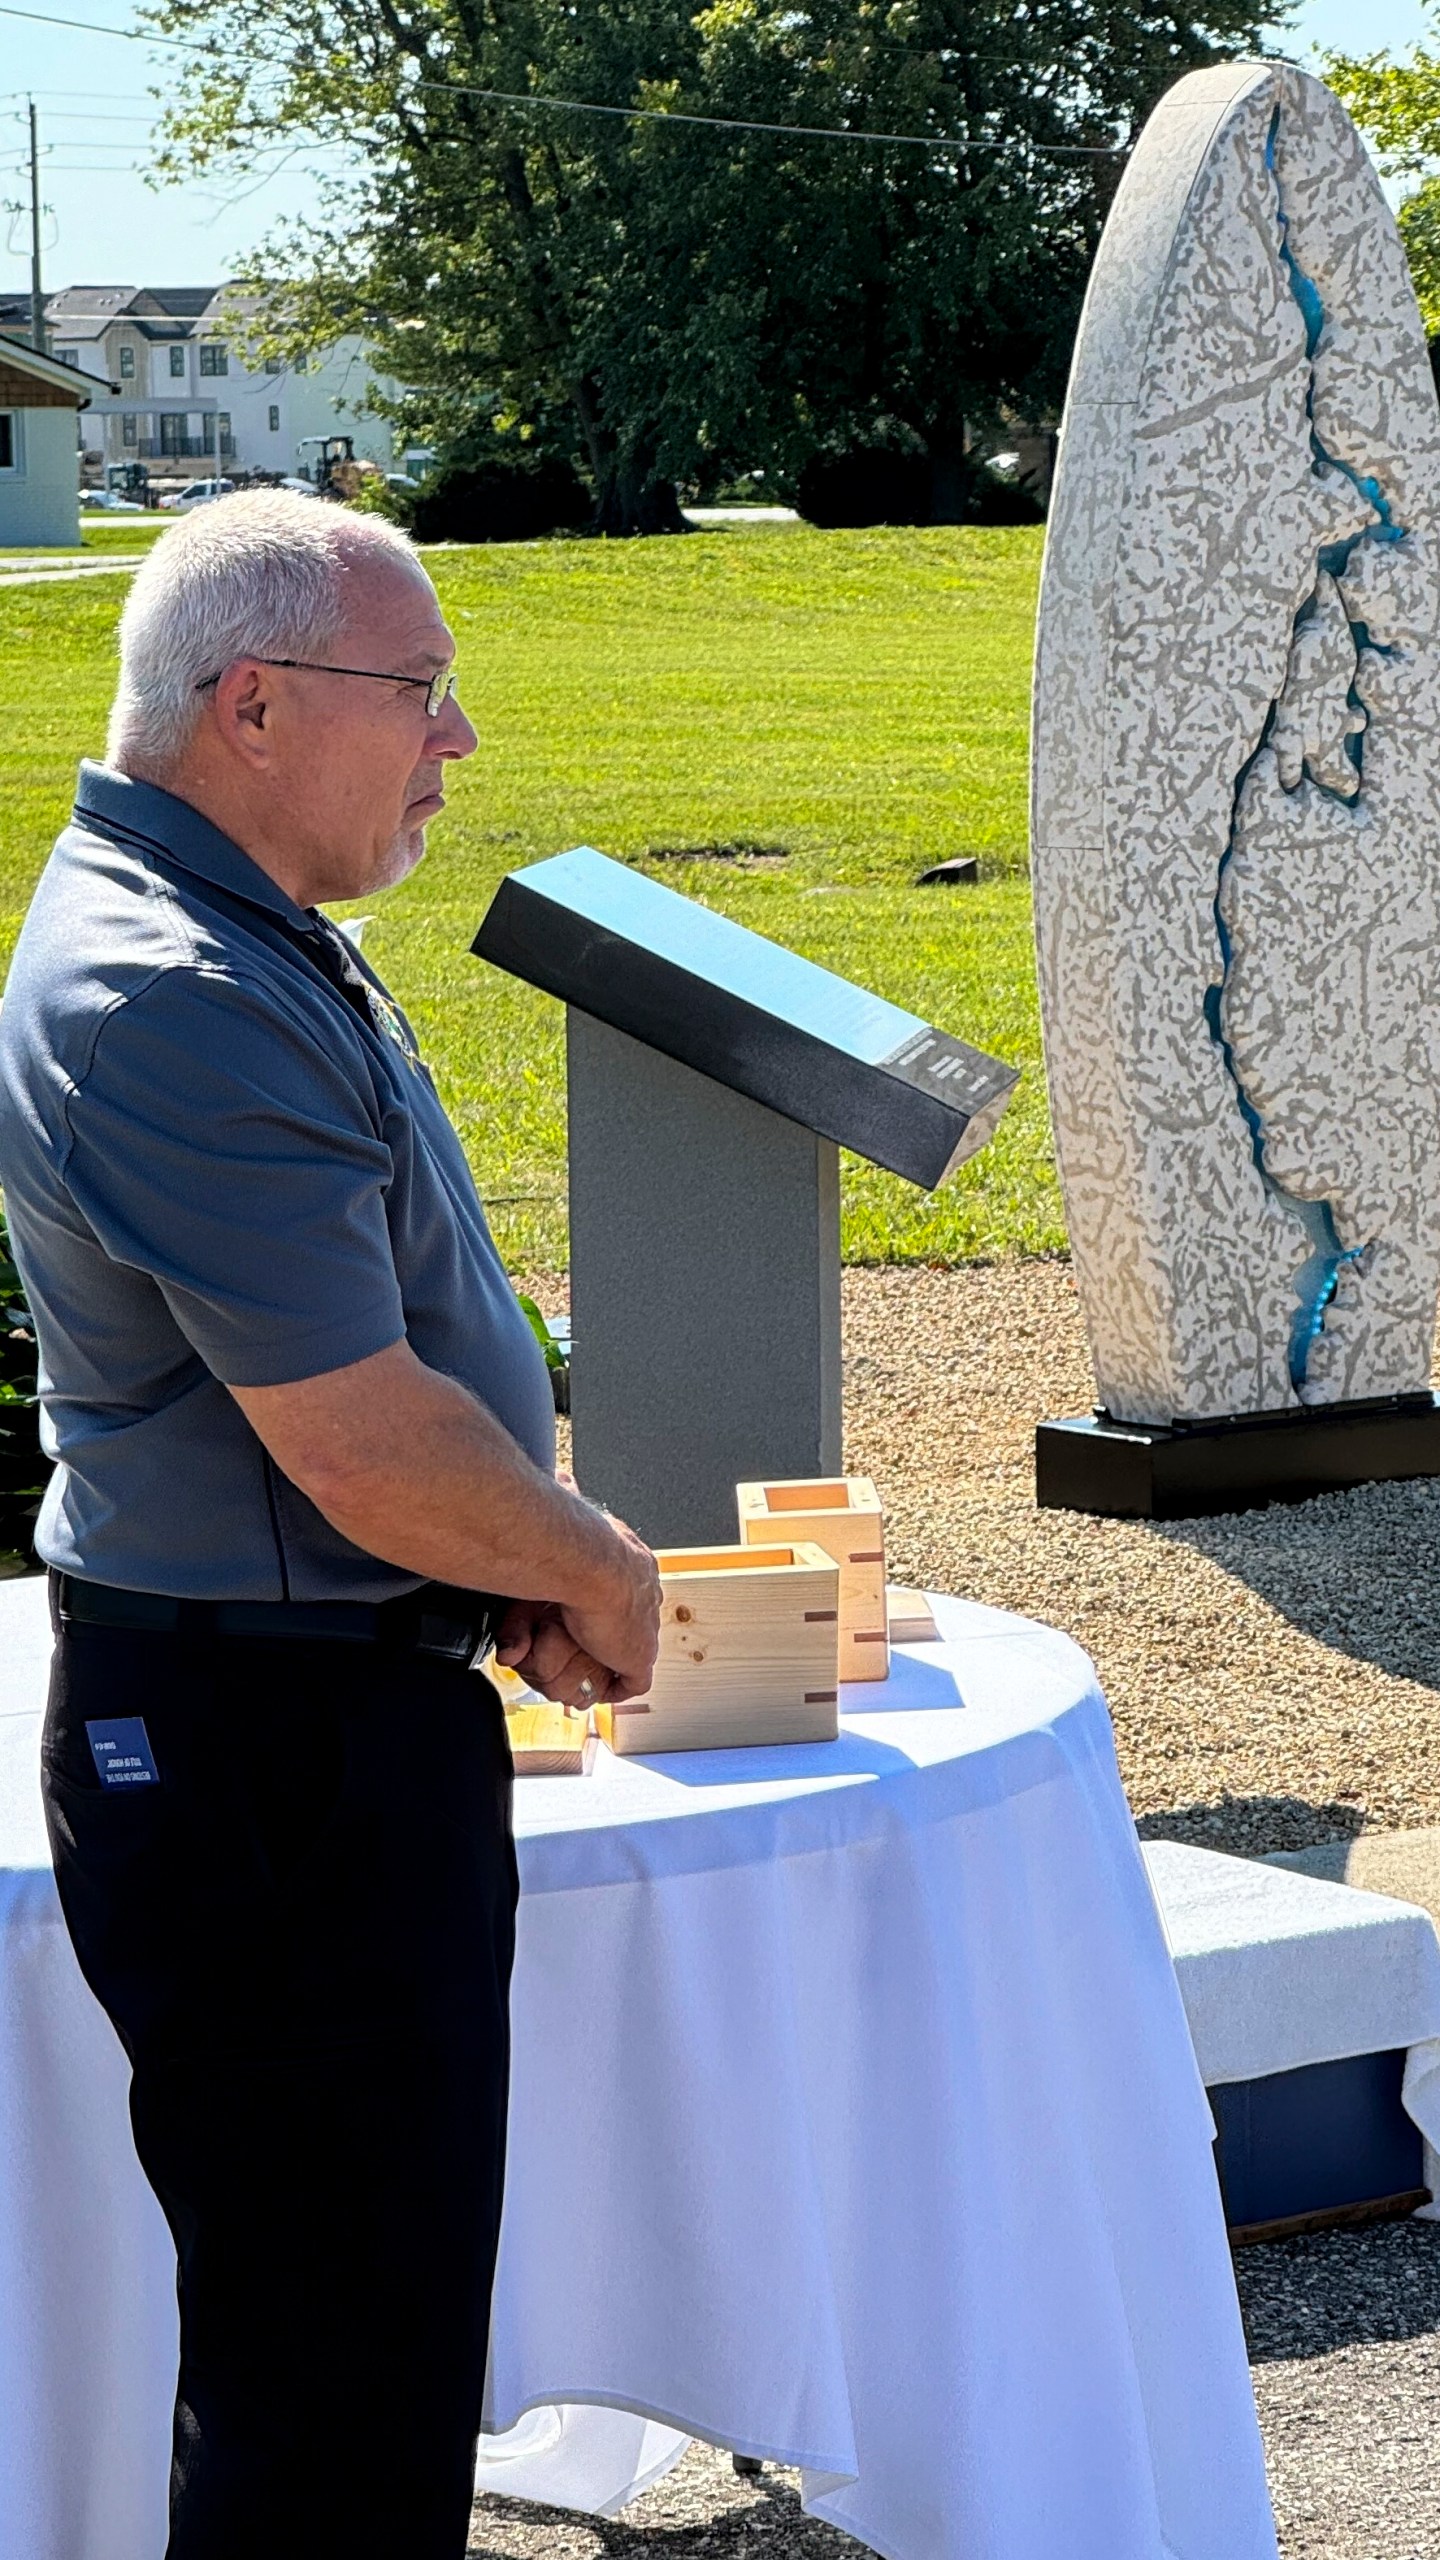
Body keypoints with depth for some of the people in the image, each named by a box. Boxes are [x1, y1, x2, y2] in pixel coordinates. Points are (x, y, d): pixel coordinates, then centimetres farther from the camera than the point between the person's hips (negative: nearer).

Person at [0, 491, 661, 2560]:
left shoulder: (251, 940, 11)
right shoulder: (174, 1008, -23)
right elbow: (369, 1453, -24)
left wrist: (526, 1567, 7)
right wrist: (595, 1569, -6)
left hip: (349, 1710, 11)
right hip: (266, 1748, -11)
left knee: (370, 2310, 21)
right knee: (342, 2373, -3)